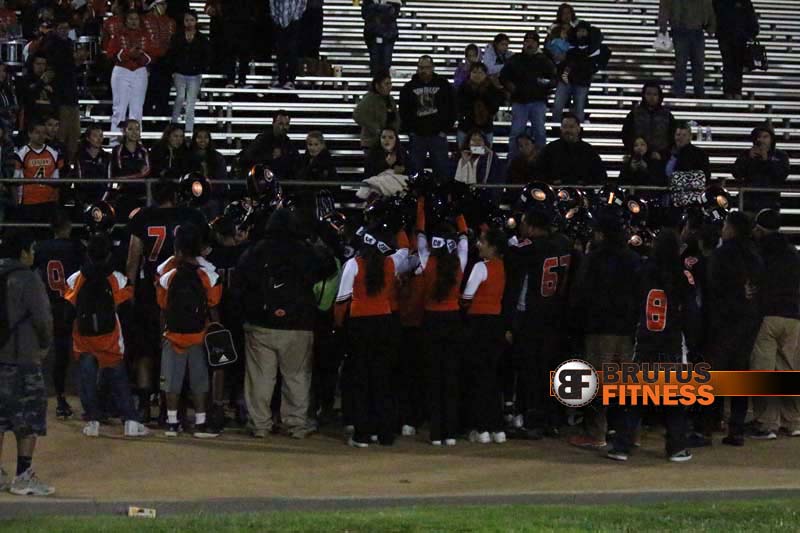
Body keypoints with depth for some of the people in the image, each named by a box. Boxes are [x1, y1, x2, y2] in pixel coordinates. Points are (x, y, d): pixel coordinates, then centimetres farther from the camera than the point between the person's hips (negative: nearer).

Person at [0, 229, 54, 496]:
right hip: (22, 357, -7)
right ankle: (23, 477, -2)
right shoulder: (27, 279, -12)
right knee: (29, 417, -1)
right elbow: (43, 318, -14)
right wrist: (45, 344, 4)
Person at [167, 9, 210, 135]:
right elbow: (170, 55, 6)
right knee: (180, 97, -17)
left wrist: (202, 71, -3)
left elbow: (206, 57, 6)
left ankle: (189, 130, 2)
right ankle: (174, 123, 0)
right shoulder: (177, 37, 4)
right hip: (180, 74, 0)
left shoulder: (202, 39, 3)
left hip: (195, 75, 0)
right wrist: (173, 70, -1)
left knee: (191, 102, -1)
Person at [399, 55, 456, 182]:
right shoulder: (409, 87, 5)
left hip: (438, 135, -1)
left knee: (441, 171, 1)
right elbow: (403, 112, 8)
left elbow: (452, 109, 5)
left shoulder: (443, 85, 3)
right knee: (416, 170, 3)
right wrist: (410, 131, -1)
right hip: (417, 137, 1)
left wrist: (445, 130, -2)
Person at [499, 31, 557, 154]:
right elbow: (503, 76, 15)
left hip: (538, 101, 0)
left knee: (540, 132, 0)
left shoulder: (544, 60, 8)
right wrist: (509, 86, -4)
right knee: (516, 132, -1)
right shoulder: (515, 60, 8)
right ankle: (512, 158, 5)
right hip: (519, 101, 0)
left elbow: (554, 79, 9)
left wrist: (547, 83, -13)